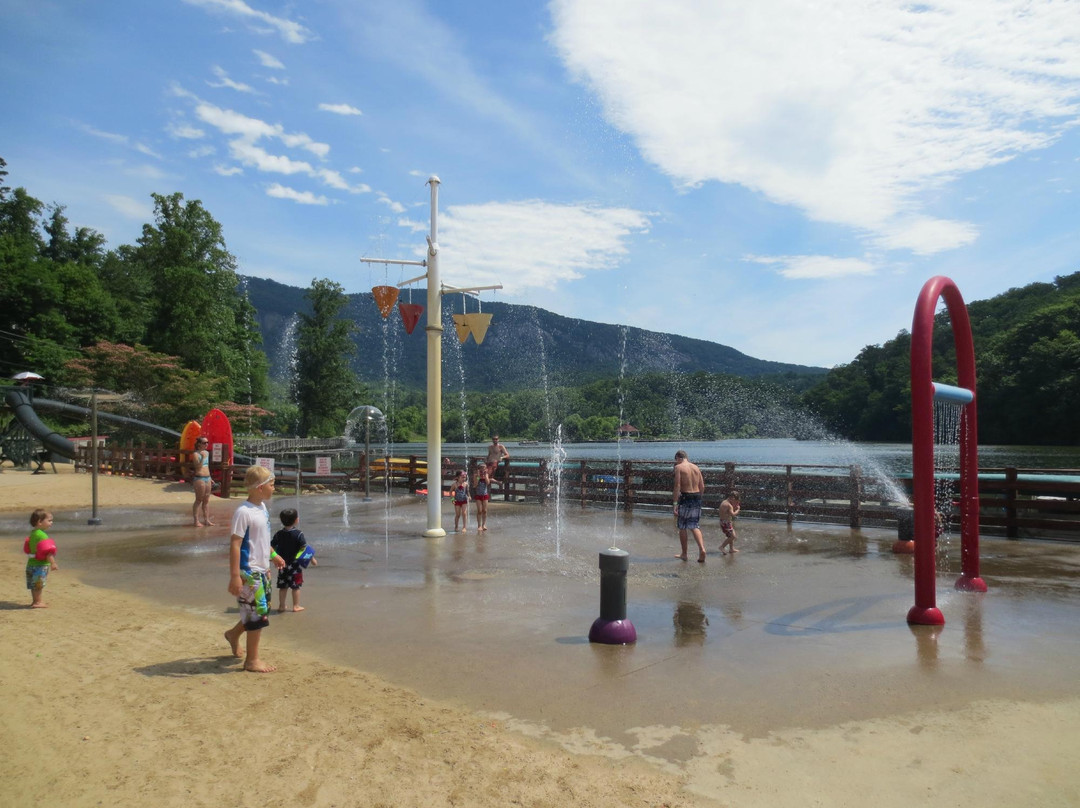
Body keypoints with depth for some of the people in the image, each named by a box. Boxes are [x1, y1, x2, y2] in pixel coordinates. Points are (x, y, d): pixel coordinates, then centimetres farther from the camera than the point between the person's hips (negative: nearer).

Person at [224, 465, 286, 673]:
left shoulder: (262, 508, 7)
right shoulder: (244, 512, -20)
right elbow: (235, 544, -21)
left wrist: (273, 555, 28)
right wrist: (235, 576, -23)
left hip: (262, 570, 9)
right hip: (249, 572, -9)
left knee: (262, 609, 18)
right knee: (257, 613, -1)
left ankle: (234, 634, 43)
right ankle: (252, 660, 13)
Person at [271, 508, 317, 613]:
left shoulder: (279, 534, -1)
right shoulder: (298, 533, -13)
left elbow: (271, 546, 5)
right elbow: (304, 548, -14)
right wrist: (312, 559, -4)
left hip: (283, 564, 4)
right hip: (295, 564, -4)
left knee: (283, 586, 12)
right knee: (296, 586, 6)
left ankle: (281, 606, 19)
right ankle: (296, 606, 11)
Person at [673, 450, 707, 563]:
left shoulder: (678, 467, -6)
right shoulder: (696, 467, 11)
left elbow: (677, 487, -15)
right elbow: (702, 487, 11)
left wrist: (675, 504, -16)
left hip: (685, 498, -5)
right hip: (697, 497, 5)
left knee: (682, 527, 10)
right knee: (694, 526, 11)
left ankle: (684, 554, 16)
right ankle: (702, 549, -9)